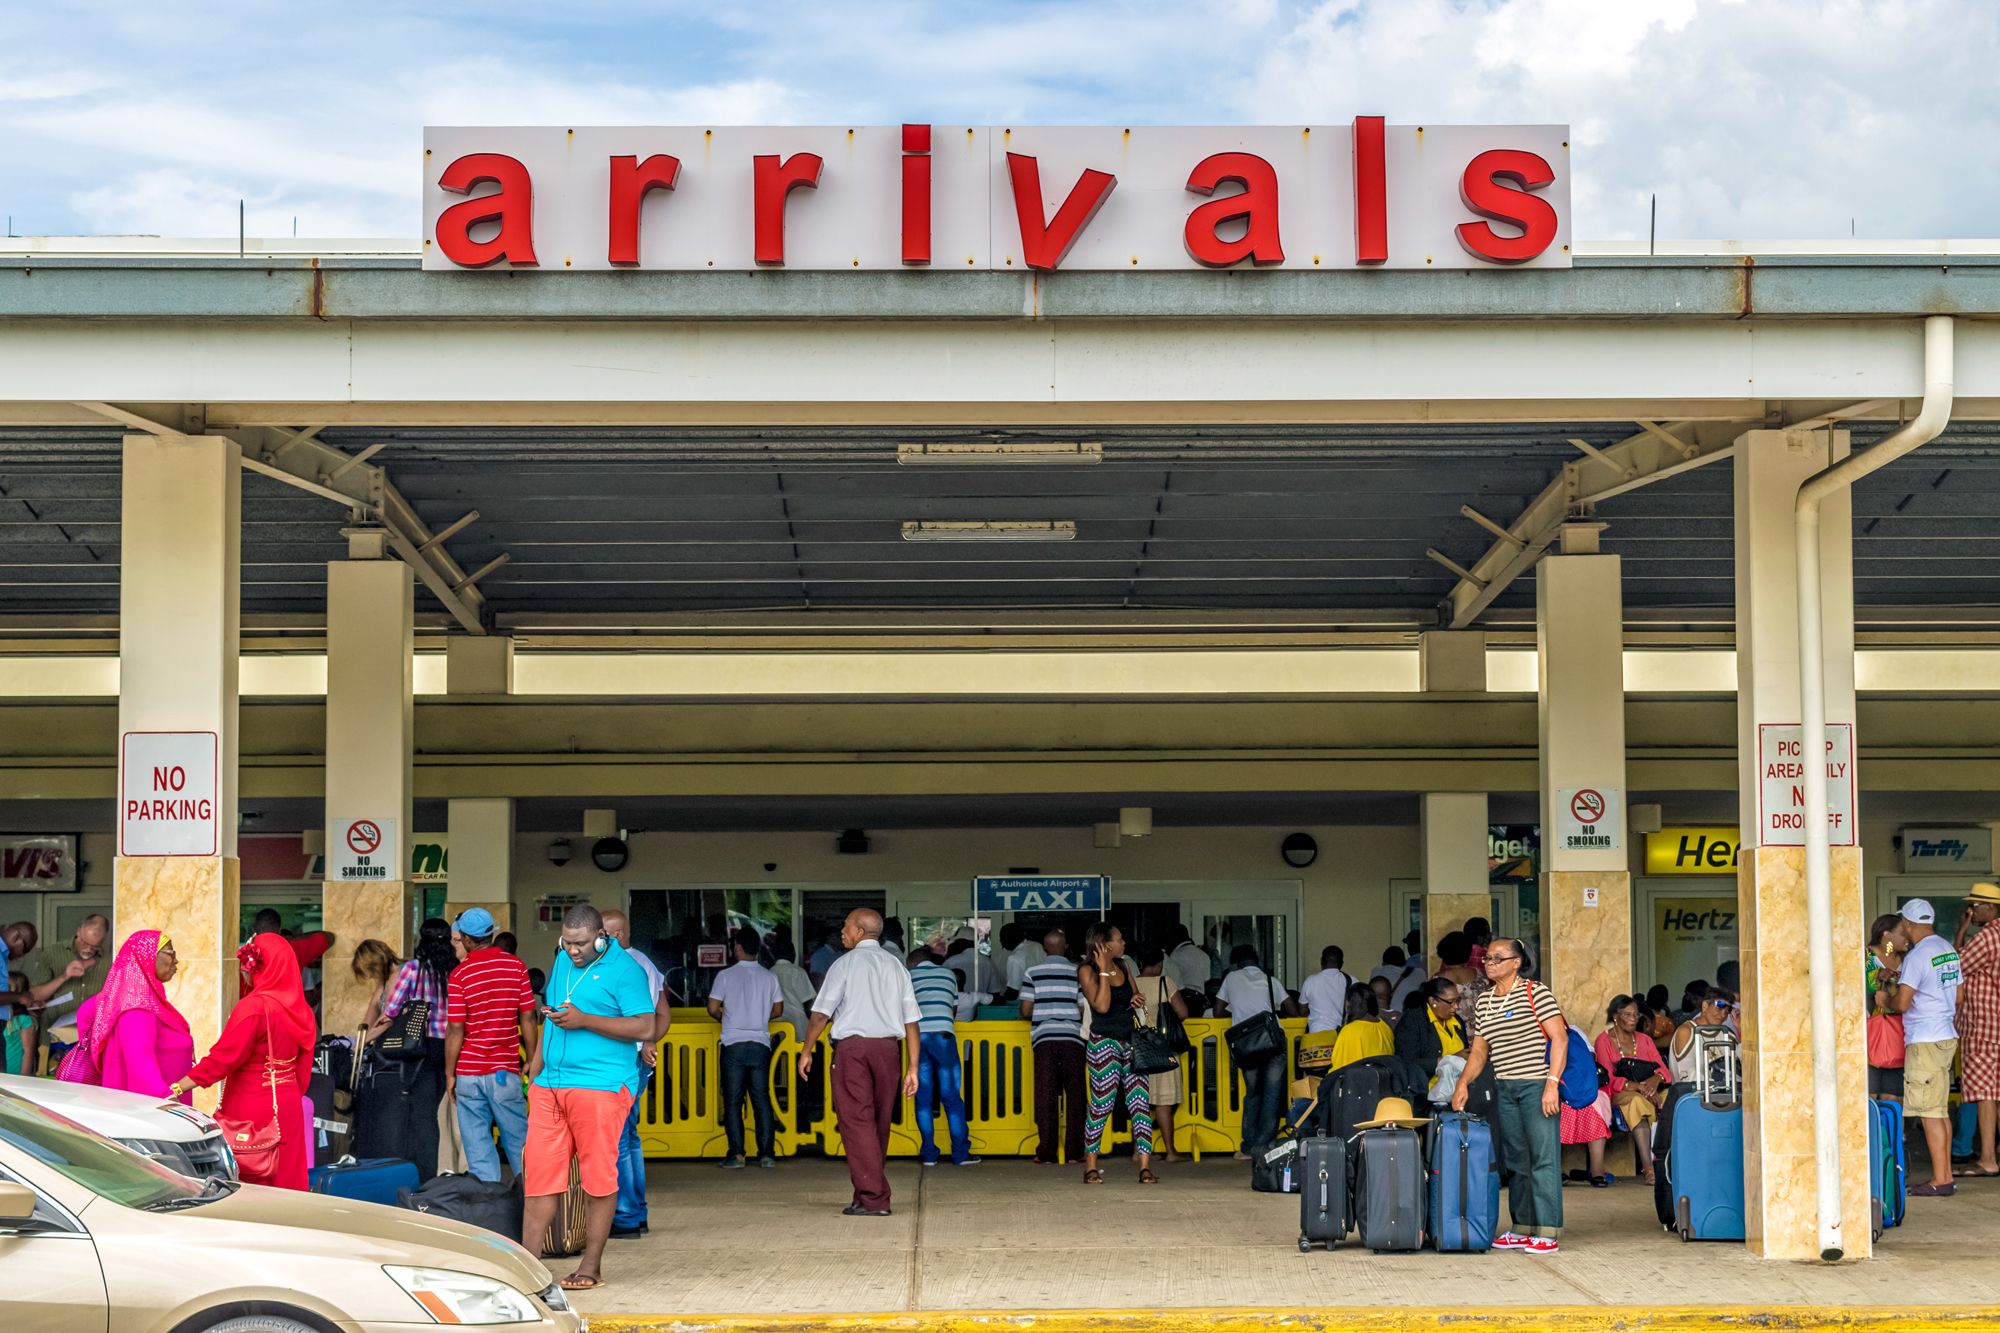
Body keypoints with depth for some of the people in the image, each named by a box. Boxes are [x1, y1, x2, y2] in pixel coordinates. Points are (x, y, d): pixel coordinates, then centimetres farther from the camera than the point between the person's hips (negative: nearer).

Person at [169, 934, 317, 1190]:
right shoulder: (301, 1010, 6)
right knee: (285, 1184, 10)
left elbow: (221, 1059, -19)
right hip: (288, 1109, 7)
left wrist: (175, 1089, -17)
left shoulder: (254, 1006, -16)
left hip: (251, 1111, -7)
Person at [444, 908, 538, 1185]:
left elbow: (455, 1030, -8)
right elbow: (527, 1020, -1)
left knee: (478, 1149, 3)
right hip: (505, 1069, 1)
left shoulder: (459, 975, -6)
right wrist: (533, 1064, 8)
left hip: (468, 1072, -1)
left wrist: (449, 1074, 0)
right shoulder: (515, 967, -2)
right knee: (519, 1142, 11)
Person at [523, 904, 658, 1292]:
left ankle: (591, 1267, 8)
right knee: (538, 1173, 2)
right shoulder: (562, 961, 15)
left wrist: (583, 1020, -17)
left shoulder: (624, 969, -7)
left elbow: (645, 1027, -13)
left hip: (600, 1087, -6)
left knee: (598, 1178, 0)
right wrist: (538, 1063, 20)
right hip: (550, 1086, 6)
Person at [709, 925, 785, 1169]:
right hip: (760, 1044, 3)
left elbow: (713, 1008, -6)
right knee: (762, 1099, 6)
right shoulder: (769, 977, 5)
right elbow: (778, 1010, 11)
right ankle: (766, 1154, 3)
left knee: (733, 1100, 2)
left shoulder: (726, 975, -5)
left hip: (733, 1044, -3)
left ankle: (736, 1154, -3)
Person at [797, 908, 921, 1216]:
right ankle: (870, 1191, 17)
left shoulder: (845, 963, 1)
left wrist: (807, 1051, 6)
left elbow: (821, 1013, -4)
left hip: (852, 1046, -5)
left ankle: (873, 1198, -13)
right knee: (880, 1122, 12)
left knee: (857, 1121, -6)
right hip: (888, 1048, 5)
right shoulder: (895, 965, 13)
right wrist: (912, 1068, 10)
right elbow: (911, 1021, 9)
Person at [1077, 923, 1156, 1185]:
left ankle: (1145, 1168, -6)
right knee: (1101, 1105, -5)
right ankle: (1091, 1168, 6)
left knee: (1140, 1104, -4)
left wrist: (1138, 1000, 2)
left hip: (1130, 1042, 6)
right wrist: (1103, 971, -16)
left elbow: (1134, 995, 25)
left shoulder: (1122, 966, 13)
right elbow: (1102, 1005, -17)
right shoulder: (1087, 970, -5)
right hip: (1103, 1043, -6)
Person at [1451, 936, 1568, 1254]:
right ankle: (1522, 1228, 16)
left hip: (1536, 1085, -7)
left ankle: (1547, 1232, -8)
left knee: (1543, 1157, -8)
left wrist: (1552, 1084, -17)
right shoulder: (1484, 1000, 14)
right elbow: (1479, 1050, 18)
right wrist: (1463, 1083, 4)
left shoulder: (1535, 992, -5)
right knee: (1514, 1160, 9)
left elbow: (1559, 1038, -10)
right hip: (1503, 1089, 7)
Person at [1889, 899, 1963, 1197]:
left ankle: (1940, 1180, -5)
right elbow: (1958, 996, 18)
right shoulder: (1948, 949, 11)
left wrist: (1886, 1003, 2)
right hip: (1947, 1037, 9)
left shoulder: (1917, 956, -16)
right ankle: (1945, 1176, 15)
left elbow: (1902, 1003, -18)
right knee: (1941, 1111, 13)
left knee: (1930, 1113, -6)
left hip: (1924, 1041, -9)